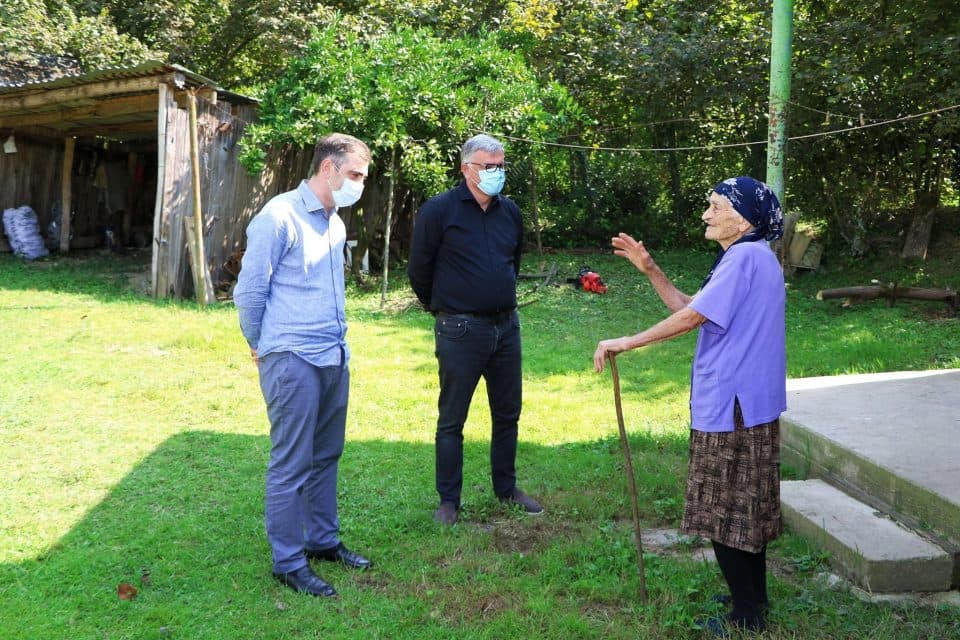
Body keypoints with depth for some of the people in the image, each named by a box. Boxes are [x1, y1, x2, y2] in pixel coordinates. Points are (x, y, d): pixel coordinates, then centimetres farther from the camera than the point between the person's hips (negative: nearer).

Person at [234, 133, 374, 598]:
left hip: (334, 357, 8)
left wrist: (337, 339, 18)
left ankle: (323, 540, 31)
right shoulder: (280, 217, -12)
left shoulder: (335, 224, 13)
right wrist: (262, 347, 2)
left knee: (325, 456, 17)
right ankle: (288, 562, 13)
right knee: (291, 465, 1)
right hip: (293, 361, -8)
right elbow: (248, 292, -9)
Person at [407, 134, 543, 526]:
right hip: (460, 330, -6)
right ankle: (449, 501, 16)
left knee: (508, 414, 14)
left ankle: (507, 490, 30)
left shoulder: (510, 211, 8)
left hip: (506, 326, 6)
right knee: (451, 420, 4)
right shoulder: (439, 210, -9)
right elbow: (419, 269, -3)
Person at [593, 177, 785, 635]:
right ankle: (753, 597, 32)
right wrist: (649, 269, 6)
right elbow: (688, 308, 14)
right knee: (745, 505, 19)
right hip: (745, 404, 11)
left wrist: (627, 343, -15)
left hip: (733, 406, -11)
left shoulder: (745, 257, -18)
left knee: (726, 511, 0)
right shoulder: (747, 258, 16)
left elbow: (691, 318, -21)